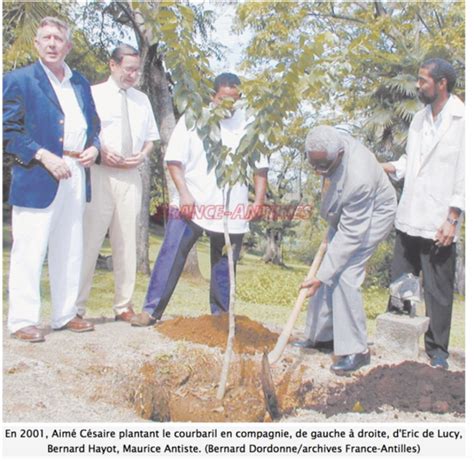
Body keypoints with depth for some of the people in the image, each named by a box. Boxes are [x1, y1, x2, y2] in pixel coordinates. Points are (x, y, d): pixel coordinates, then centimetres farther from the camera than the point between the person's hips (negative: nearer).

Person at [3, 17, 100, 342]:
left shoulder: (80, 83, 17)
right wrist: (44, 156, -16)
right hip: (37, 179, -6)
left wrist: (93, 147, 1)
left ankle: (65, 314, 23)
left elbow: (94, 125, 22)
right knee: (30, 252, -3)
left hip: (75, 177, 6)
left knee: (70, 251, 12)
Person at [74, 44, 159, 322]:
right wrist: (102, 152, -16)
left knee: (127, 242, 7)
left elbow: (150, 139, 20)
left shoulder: (142, 99, 15)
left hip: (131, 176, 4)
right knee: (89, 239, -6)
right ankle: (76, 307, 2)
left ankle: (124, 306, 16)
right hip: (100, 174, -4)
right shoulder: (94, 94, 2)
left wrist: (142, 155, -1)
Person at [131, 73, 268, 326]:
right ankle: (152, 309, 3)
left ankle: (221, 313, 21)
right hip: (192, 203, -1)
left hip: (232, 209, 2)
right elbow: (174, 160, -2)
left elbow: (260, 166, 9)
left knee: (224, 264, 9)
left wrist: (259, 200, 1)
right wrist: (184, 194, -13)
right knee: (171, 256, -4)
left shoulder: (247, 123, 5)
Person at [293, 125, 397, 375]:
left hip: (372, 215, -8)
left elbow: (350, 234, -34)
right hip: (345, 213, 8)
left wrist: (320, 276, -32)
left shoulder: (358, 178, -41)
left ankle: (355, 350, -6)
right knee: (329, 272, 6)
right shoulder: (329, 145, -19)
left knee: (345, 276, -17)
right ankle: (321, 336, 19)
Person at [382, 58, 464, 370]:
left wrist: (452, 219, -14)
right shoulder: (420, 118, 12)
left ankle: (437, 350, 19)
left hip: (439, 224, -6)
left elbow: (464, 176, -10)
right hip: (409, 219, 6)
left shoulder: (462, 120, -8)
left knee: (438, 291, 4)